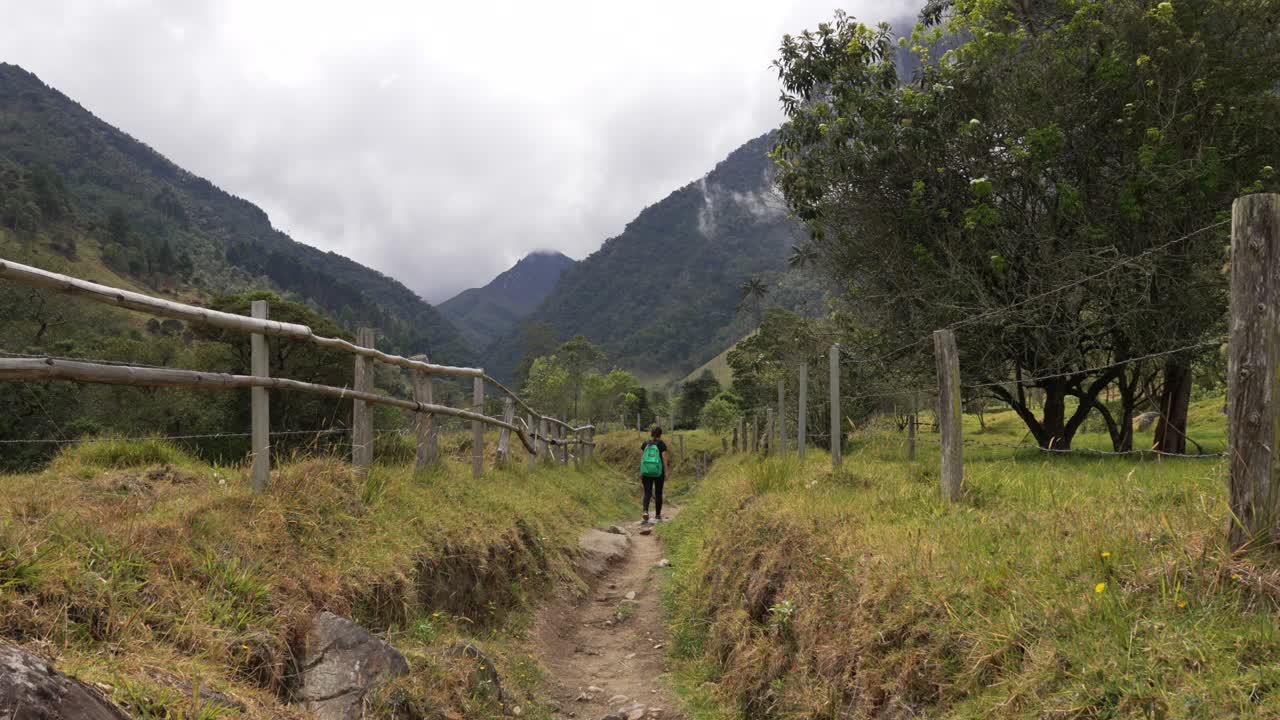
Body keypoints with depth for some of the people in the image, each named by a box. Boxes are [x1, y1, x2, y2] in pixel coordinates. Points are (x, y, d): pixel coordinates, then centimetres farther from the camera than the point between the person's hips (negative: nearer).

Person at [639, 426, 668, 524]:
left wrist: (641, 473, 10)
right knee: (658, 493, 12)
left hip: (646, 471, 1)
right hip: (658, 472, -1)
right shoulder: (662, 444, -5)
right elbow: (664, 459, -7)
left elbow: (641, 458, 4)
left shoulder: (645, 443, 3)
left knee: (647, 493, 2)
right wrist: (666, 473, 0)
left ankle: (645, 512, -21)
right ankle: (658, 515, 20)